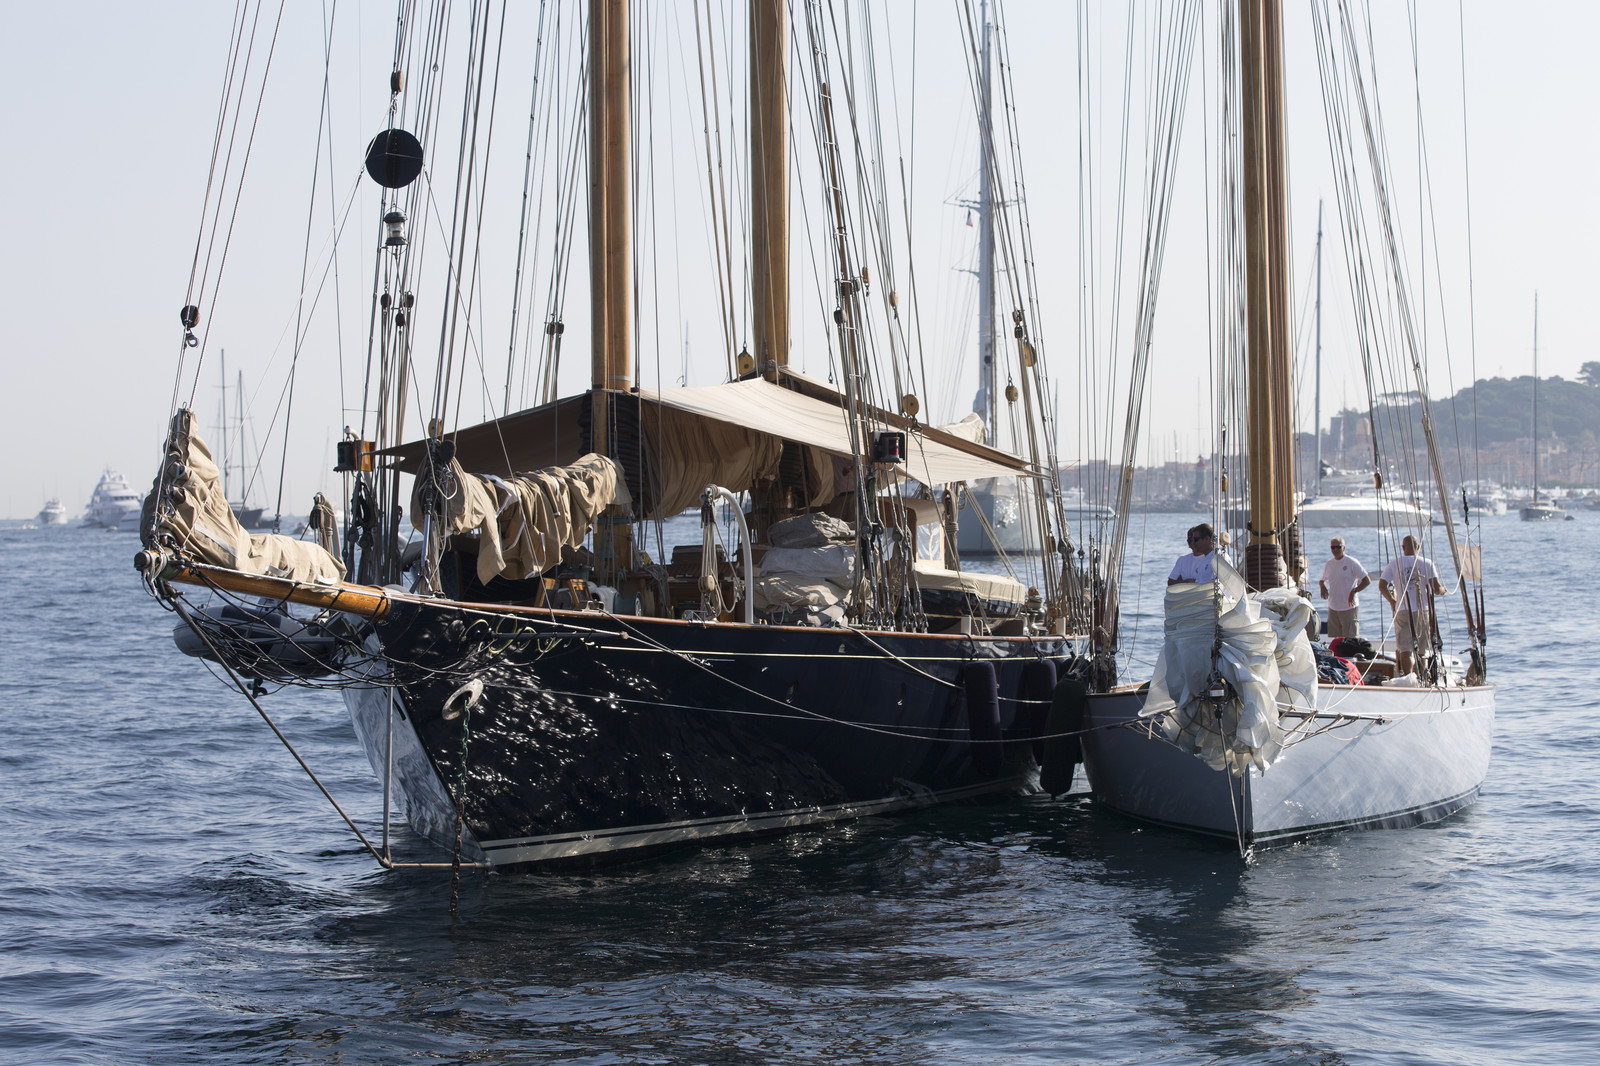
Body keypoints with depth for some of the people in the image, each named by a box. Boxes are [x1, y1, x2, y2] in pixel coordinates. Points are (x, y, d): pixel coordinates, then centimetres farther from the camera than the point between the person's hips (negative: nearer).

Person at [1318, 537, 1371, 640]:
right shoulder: (1328, 564, 10)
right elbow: (1322, 580, 26)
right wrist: (1322, 587, 3)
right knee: (1336, 639, 8)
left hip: (1349, 607, -6)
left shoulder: (1352, 563, -7)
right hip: (1333, 608, 6)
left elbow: (1367, 580, -7)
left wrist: (1354, 591, -17)